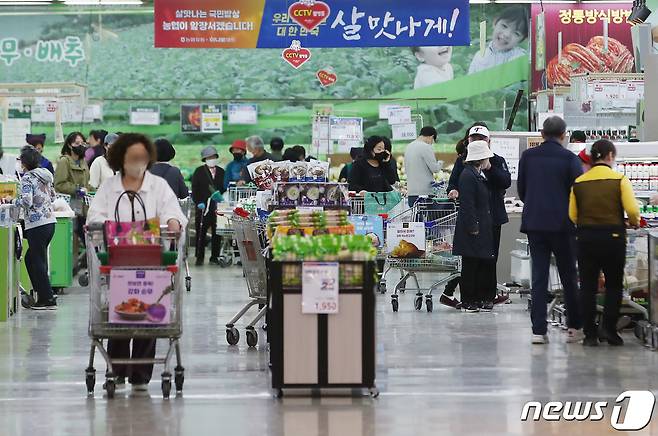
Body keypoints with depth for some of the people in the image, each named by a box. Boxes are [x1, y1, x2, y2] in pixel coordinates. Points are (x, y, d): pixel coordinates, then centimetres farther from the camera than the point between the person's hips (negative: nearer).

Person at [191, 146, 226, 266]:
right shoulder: (199, 172, 4)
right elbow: (194, 189, 0)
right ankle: (199, 257, 6)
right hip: (203, 206, -3)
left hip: (217, 206, 3)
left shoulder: (221, 172, 13)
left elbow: (225, 188, 15)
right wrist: (198, 202, -10)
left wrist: (222, 199, -2)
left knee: (217, 233, 4)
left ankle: (214, 257, 12)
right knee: (201, 232, 0)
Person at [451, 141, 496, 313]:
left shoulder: (477, 174, 14)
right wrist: (473, 227, -21)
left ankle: (480, 299, 18)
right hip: (473, 229, -10)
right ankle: (468, 302, 4)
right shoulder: (468, 176, -16)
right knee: (470, 265, -2)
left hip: (482, 228, 10)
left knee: (486, 264, 11)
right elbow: (467, 204, -20)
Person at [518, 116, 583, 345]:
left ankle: (539, 330, 0)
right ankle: (574, 327, 15)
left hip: (534, 223, 3)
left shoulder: (528, 156, 2)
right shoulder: (569, 158, -8)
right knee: (569, 277, 9)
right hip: (562, 223, -3)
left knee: (539, 277, 4)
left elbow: (521, 190, 9)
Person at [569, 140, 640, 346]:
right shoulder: (620, 180, -6)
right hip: (613, 236, -2)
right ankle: (609, 328, 1)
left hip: (586, 237, 2)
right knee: (614, 285, 12)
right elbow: (632, 211, -13)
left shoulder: (579, 182, 2)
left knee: (588, 286, 8)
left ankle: (590, 334, 7)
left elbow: (572, 215, -1)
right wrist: (634, 222, 8)